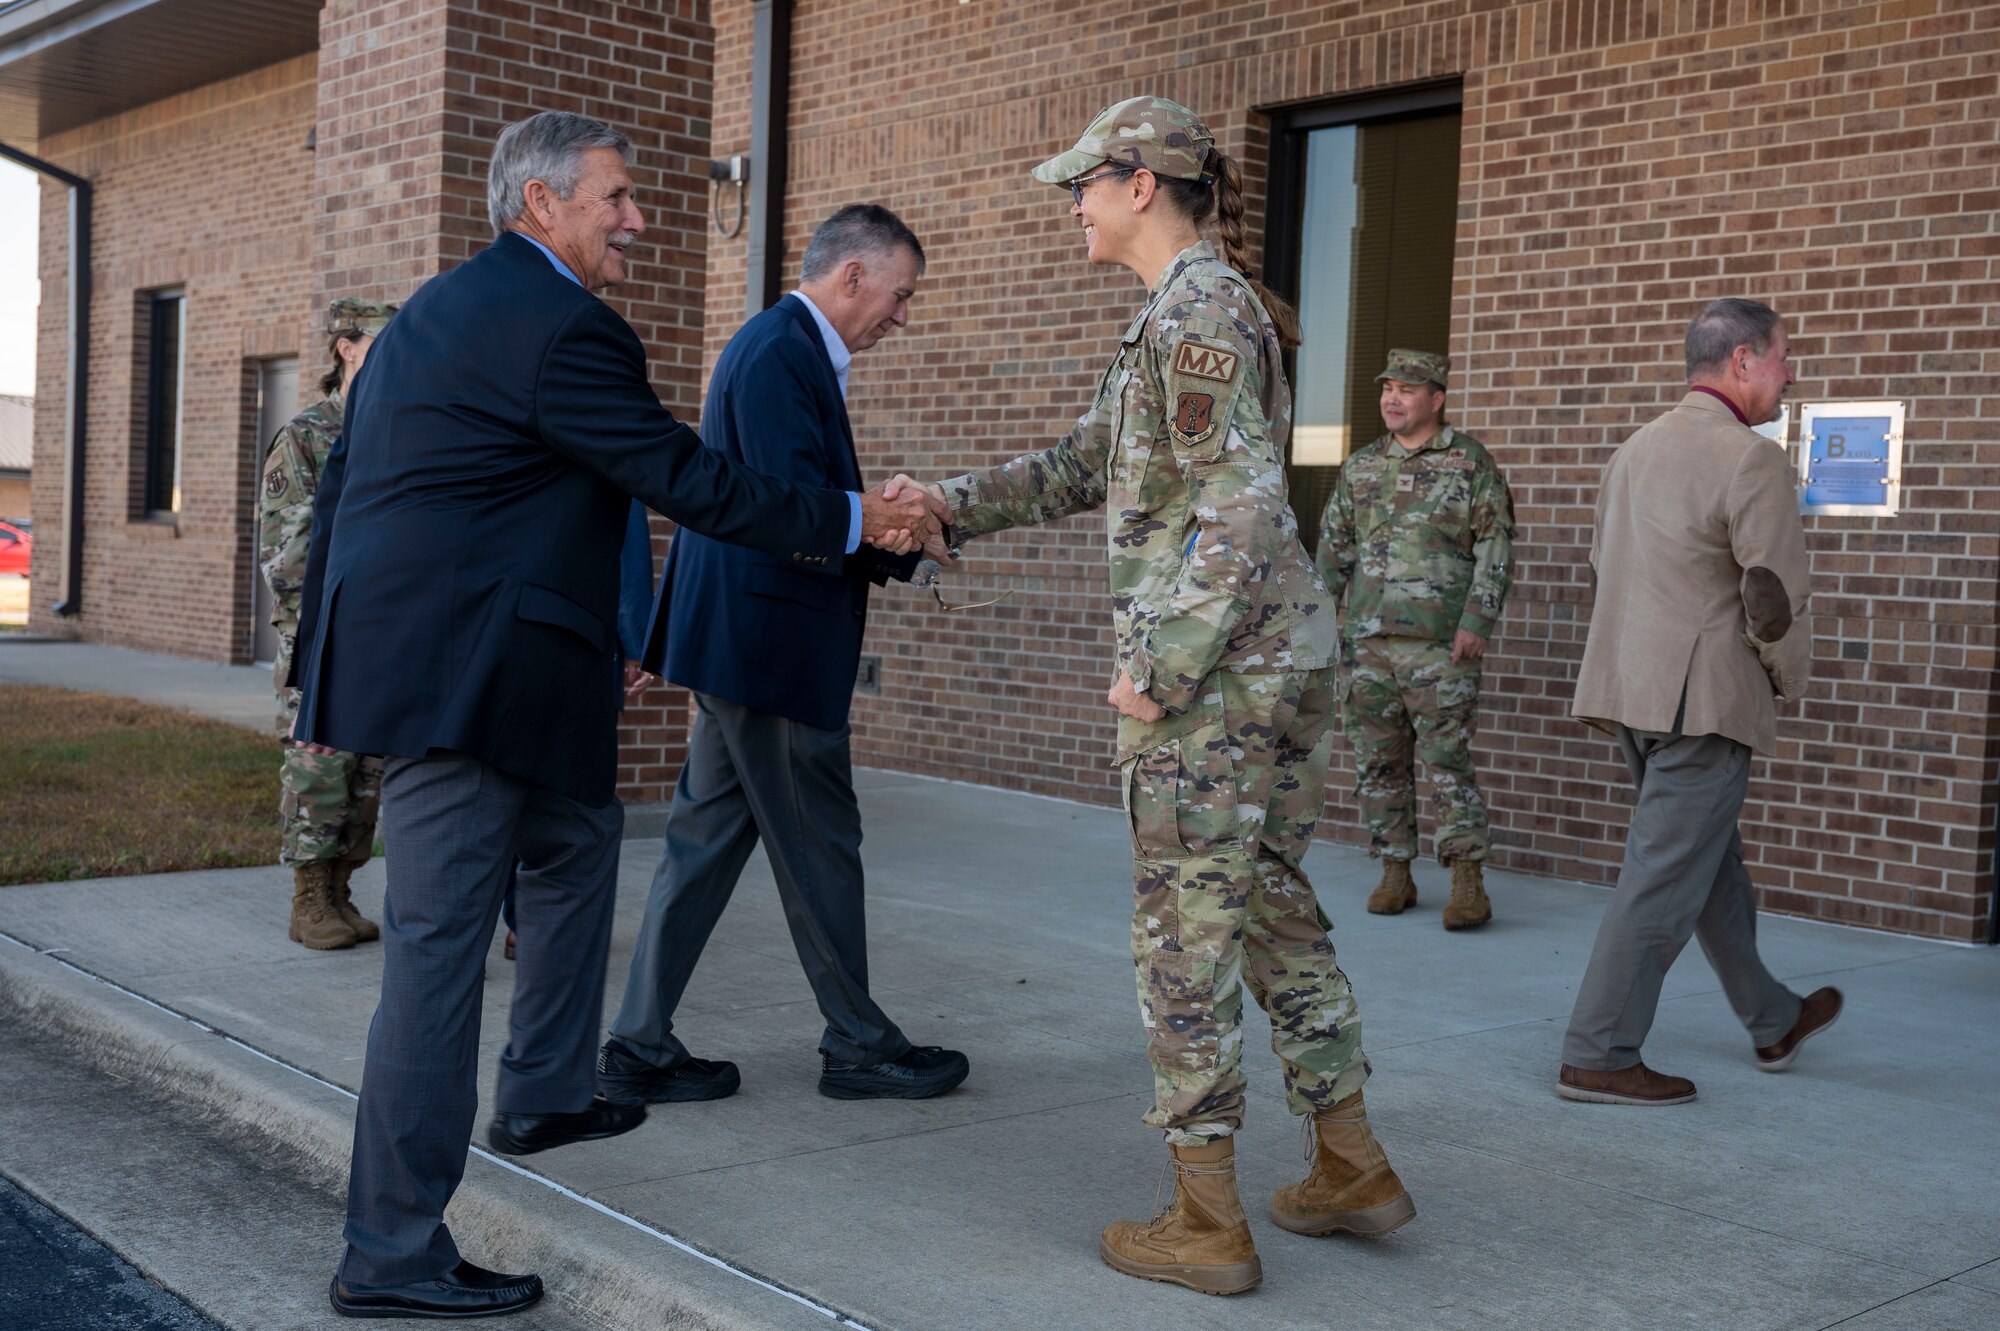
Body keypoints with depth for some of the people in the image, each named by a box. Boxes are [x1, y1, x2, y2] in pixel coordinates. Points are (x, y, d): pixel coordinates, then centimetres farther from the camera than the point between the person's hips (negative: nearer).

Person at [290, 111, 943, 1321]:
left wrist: (327, 672, 22)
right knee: (440, 945, -6)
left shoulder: (440, 307, 18)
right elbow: (688, 481, -13)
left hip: (399, 654, 11)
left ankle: (546, 1095, 36)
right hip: (458, 669, -11)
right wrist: (855, 522, -2)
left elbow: (342, 484, 19)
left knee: (575, 834, 24)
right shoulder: (562, 326, -13)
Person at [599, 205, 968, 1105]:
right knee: (818, 845, 2)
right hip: (769, 640, -10)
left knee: (709, 837, 12)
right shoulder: (778, 352, -15)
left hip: (740, 640, 10)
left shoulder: (786, 348, 18)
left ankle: (640, 1048, 17)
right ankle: (859, 1046, 16)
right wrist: (907, 543, -11)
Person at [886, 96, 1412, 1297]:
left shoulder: (1192, 311, -12)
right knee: (1275, 908, 17)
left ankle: (1208, 1223, 8)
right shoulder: (1212, 306, 19)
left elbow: (1245, 502, -21)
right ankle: (1353, 1171, 25)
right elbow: (1082, 470, 22)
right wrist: (943, 506, 16)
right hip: (1289, 650, 10)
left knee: (1185, 930, 0)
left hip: (1214, 663, -10)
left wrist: (1161, 667, -19)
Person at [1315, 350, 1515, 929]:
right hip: (1366, 642, 5)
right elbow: (1334, 548, 17)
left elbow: (1495, 548, -3)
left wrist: (1477, 622, -11)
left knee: (1447, 761, -6)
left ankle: (1468, 883, -1)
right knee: (1378, 763, 7)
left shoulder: (1471, 461, 0)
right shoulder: (1360, 467, 13)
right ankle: (1395, 875, 16)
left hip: (1440, 643, -5)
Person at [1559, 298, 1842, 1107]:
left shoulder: (1634, 451, 13)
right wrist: (1788, 680, 3)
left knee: (1713, 860, 20)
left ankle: (1773, 1022, 36)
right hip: (1703, 699, -9)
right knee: (1665, 879, -2)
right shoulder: (1753, 462, -14)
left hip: (1627, 691, 9)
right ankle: (1597, 1057, 2)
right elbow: (1777, 600, -14)